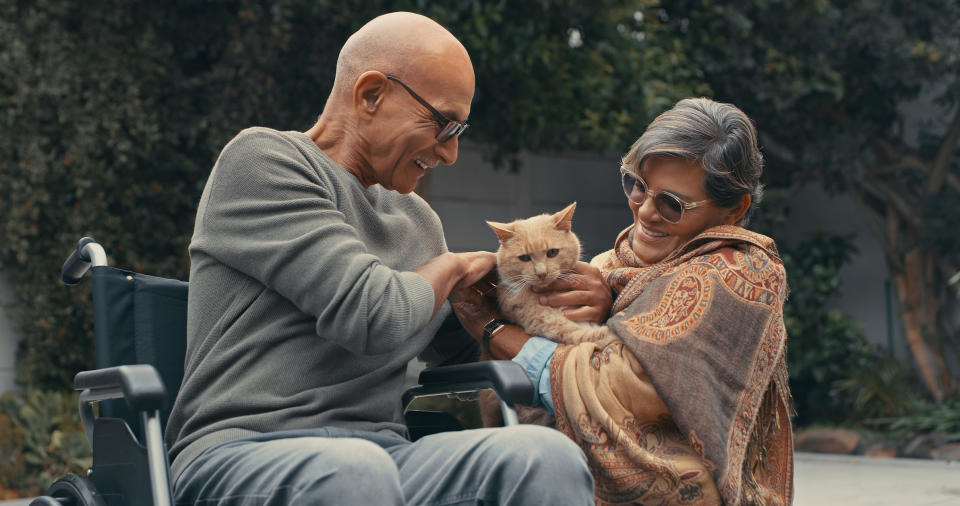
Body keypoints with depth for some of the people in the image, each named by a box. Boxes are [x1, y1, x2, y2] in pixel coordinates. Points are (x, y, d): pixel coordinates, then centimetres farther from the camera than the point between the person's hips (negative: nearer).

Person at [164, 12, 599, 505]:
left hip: (381, 451, 6)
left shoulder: (417, 219, 23)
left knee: (545, 456, -24)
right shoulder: (261, 159, -1)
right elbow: (374, 316, -13)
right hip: (239, 454, -5)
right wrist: (449, 268, 8)